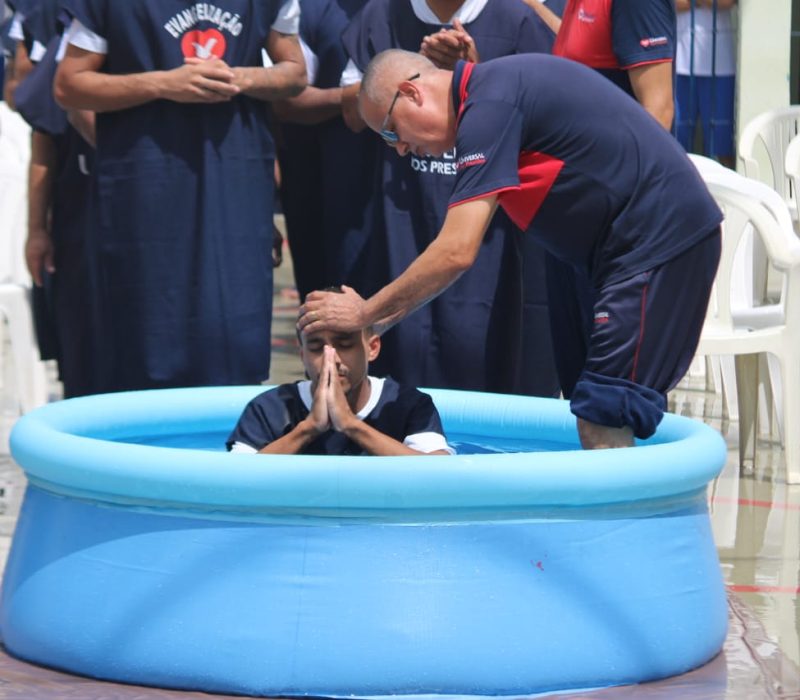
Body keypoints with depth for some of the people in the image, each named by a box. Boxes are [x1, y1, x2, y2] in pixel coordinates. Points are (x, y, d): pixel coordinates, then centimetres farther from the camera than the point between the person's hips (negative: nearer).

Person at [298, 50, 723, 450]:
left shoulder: (489, 104, -16)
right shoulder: (493, 89, 15)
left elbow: (456, 253, -20)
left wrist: (365, 314, -10)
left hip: (659, 243, -10)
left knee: (603, 431, -12)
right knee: (592, 424, 10)